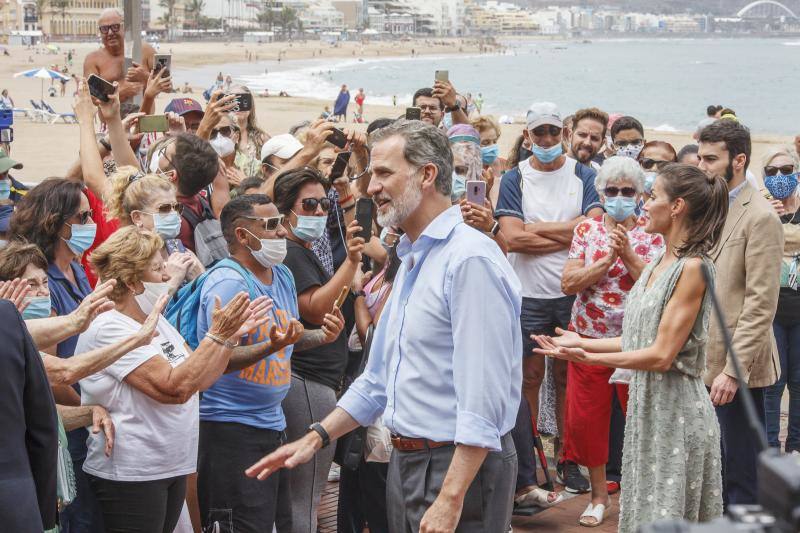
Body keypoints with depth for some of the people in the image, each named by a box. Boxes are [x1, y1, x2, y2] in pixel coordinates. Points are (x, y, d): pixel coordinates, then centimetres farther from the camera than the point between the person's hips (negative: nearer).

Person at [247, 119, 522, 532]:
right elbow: (380, 378, 22)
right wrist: (317, 437, 15)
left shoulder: (471, 260, -17)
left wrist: (450, 499, -25)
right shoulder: (411, 262, 15)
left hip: (459, 467, -9)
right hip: (406, 462, 9)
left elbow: (484, 398, -23)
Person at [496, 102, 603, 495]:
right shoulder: (514, 179, 1)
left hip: (573, 291, 1)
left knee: (568, 377, 10)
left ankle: (568, 461, 19)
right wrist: (569, 234, -11)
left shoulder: (583, 175, 5)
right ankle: (524, 473, 8)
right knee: (529, 379, 3)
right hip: (530, 295, -1)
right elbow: (513, 238, -12)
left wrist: (537, 229, -10)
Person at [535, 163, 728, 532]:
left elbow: (661, 355, -21)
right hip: (646, 406, 9)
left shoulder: (693, 268, -16)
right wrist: (580, 343, 9)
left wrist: (589, 358, -22)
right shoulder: (658, 264, 12)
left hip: (675, 413, -9)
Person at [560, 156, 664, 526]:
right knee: (585, 418, 6)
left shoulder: (652, 235, -3)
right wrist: (608, 259, -17)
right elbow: (568, 284, -8)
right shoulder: (586, 230, 1)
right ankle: (599, 495, 23)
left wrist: (627, 254, -21)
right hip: (589, 339, 2)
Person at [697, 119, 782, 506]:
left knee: (741, 473, 0)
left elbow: (761, 305, -17)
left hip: (737, 367, -8)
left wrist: (732, 371, -20)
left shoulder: (760, 217, -12)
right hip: (704, 362, 8)